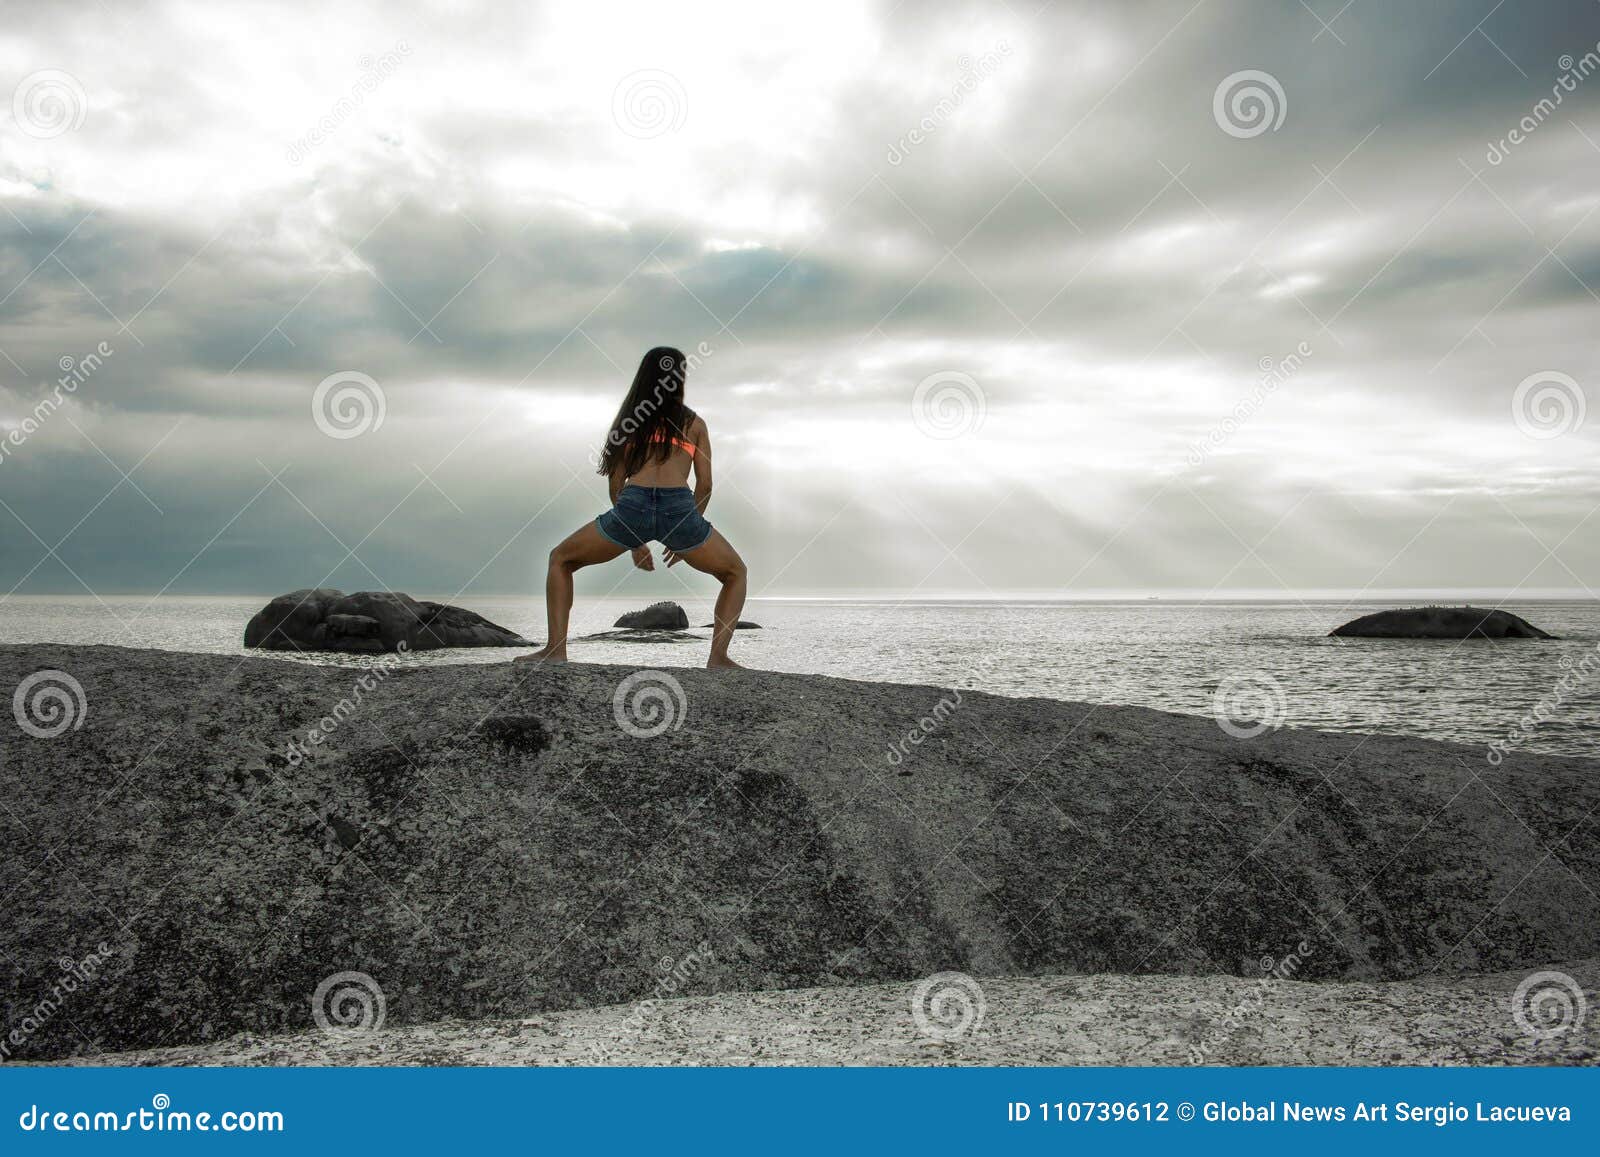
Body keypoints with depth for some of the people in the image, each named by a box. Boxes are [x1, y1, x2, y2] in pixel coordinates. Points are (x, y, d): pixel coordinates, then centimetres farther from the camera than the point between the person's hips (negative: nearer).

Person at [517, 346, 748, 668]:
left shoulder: (629, 420, 24)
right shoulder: (694, 423, 21)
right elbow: (705, 485, 15)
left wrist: (635, 541, 29)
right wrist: (683, 538, 25)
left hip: (632, 505, 1)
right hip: (679, 507, -1)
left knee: (560, 559, 24)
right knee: (735, 572, 23)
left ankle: (556, 648, 8)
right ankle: (718, 656, 5)